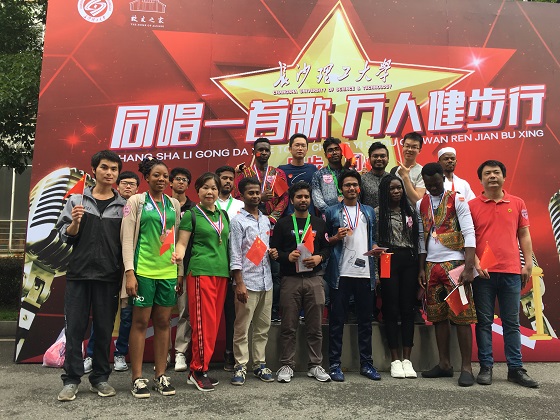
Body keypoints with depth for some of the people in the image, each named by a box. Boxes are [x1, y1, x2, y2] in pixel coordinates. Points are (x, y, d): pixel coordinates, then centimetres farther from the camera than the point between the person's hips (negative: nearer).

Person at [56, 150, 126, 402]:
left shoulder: (123, 206, 6)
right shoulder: (76, 200, 7)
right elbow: (64, 236, 6)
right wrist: (74, 223, -14)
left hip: (109, 277, 0)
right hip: (78, 274, 0)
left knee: (104, 329, 6)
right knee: (74, 328, 3)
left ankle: (100, 378, 18)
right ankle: (71, 380, 14)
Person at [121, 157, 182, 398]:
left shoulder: (174, 204, 13)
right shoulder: (136, 201, 1)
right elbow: (127, 238, -4)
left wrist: (180, 272, 13)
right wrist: (129, 272, -11)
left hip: (168, 271, 4)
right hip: (143, 270, -4)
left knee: (163, 322, 8)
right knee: (140, 322, 2)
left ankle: (160, 375, 19)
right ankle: (137, 378, 12)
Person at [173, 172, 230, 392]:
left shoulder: (223, 215, 16)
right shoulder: (192, 214, 1)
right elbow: (182, 243, -4)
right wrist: (178, 255, -25)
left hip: (221, 272, 6)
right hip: (200, 271, -6)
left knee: (214, 322, 8)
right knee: (204, 322, -7)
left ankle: (200, 368, 18)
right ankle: (198, 370, 6)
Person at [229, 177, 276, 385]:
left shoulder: (266, 220, 14)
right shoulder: (238, 221, -5)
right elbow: (235, 255, -9)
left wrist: (273, 252, 2)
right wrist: (239, 283, -14)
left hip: (266, 281, 6)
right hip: (248, 282, -6)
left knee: (263, 327, 12)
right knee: (242, 327, 1)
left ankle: (260, 363, 22)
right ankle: (240, 366, 11)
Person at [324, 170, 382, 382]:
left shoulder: (369, 212, 16)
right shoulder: (332, 212, 5)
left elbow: (373, 238, 20)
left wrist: (375, 248, -1)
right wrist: (336, 238, -14)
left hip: (365, 272, 3)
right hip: (340, 273, -3)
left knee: (365, 319, 10)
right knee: (337, 319, 2)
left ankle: (366, 363, 21)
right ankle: (334, 364, 11)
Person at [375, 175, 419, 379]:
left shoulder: (410, 211, 13)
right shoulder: (378, 212, 1)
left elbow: (417, 238, 13)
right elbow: (373, 241, -3)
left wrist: (419, 265, 8)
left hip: (409, 261, 3)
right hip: (388, 261, -3)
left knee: (408, 309, 4)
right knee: (391, 309, 1)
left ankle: (407, 359, 11)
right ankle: (395, 360, 10)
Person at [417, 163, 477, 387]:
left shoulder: (457, 200, -2)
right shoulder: (421, 204, 13)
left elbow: (469, 234, -8)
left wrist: (469, 267, -16)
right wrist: (422, 269, 10)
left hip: (454, 263, -5)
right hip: (431, 266, 5)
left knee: (462, 316, -2)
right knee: (438, 316, 7)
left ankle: (466, 367, 6)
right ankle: (444, 364, 17)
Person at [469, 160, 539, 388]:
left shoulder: (518, 203, 10)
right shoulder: (472, 205, 3)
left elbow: (524, 235, 11)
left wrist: (528, 264, 4)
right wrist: (475, 263, -9)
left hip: (511, 272, 2)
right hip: (483, 272, -2)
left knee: (512, 322, 8)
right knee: (484, 321, 4)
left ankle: (515, 369, 18)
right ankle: (485, 367, 13)